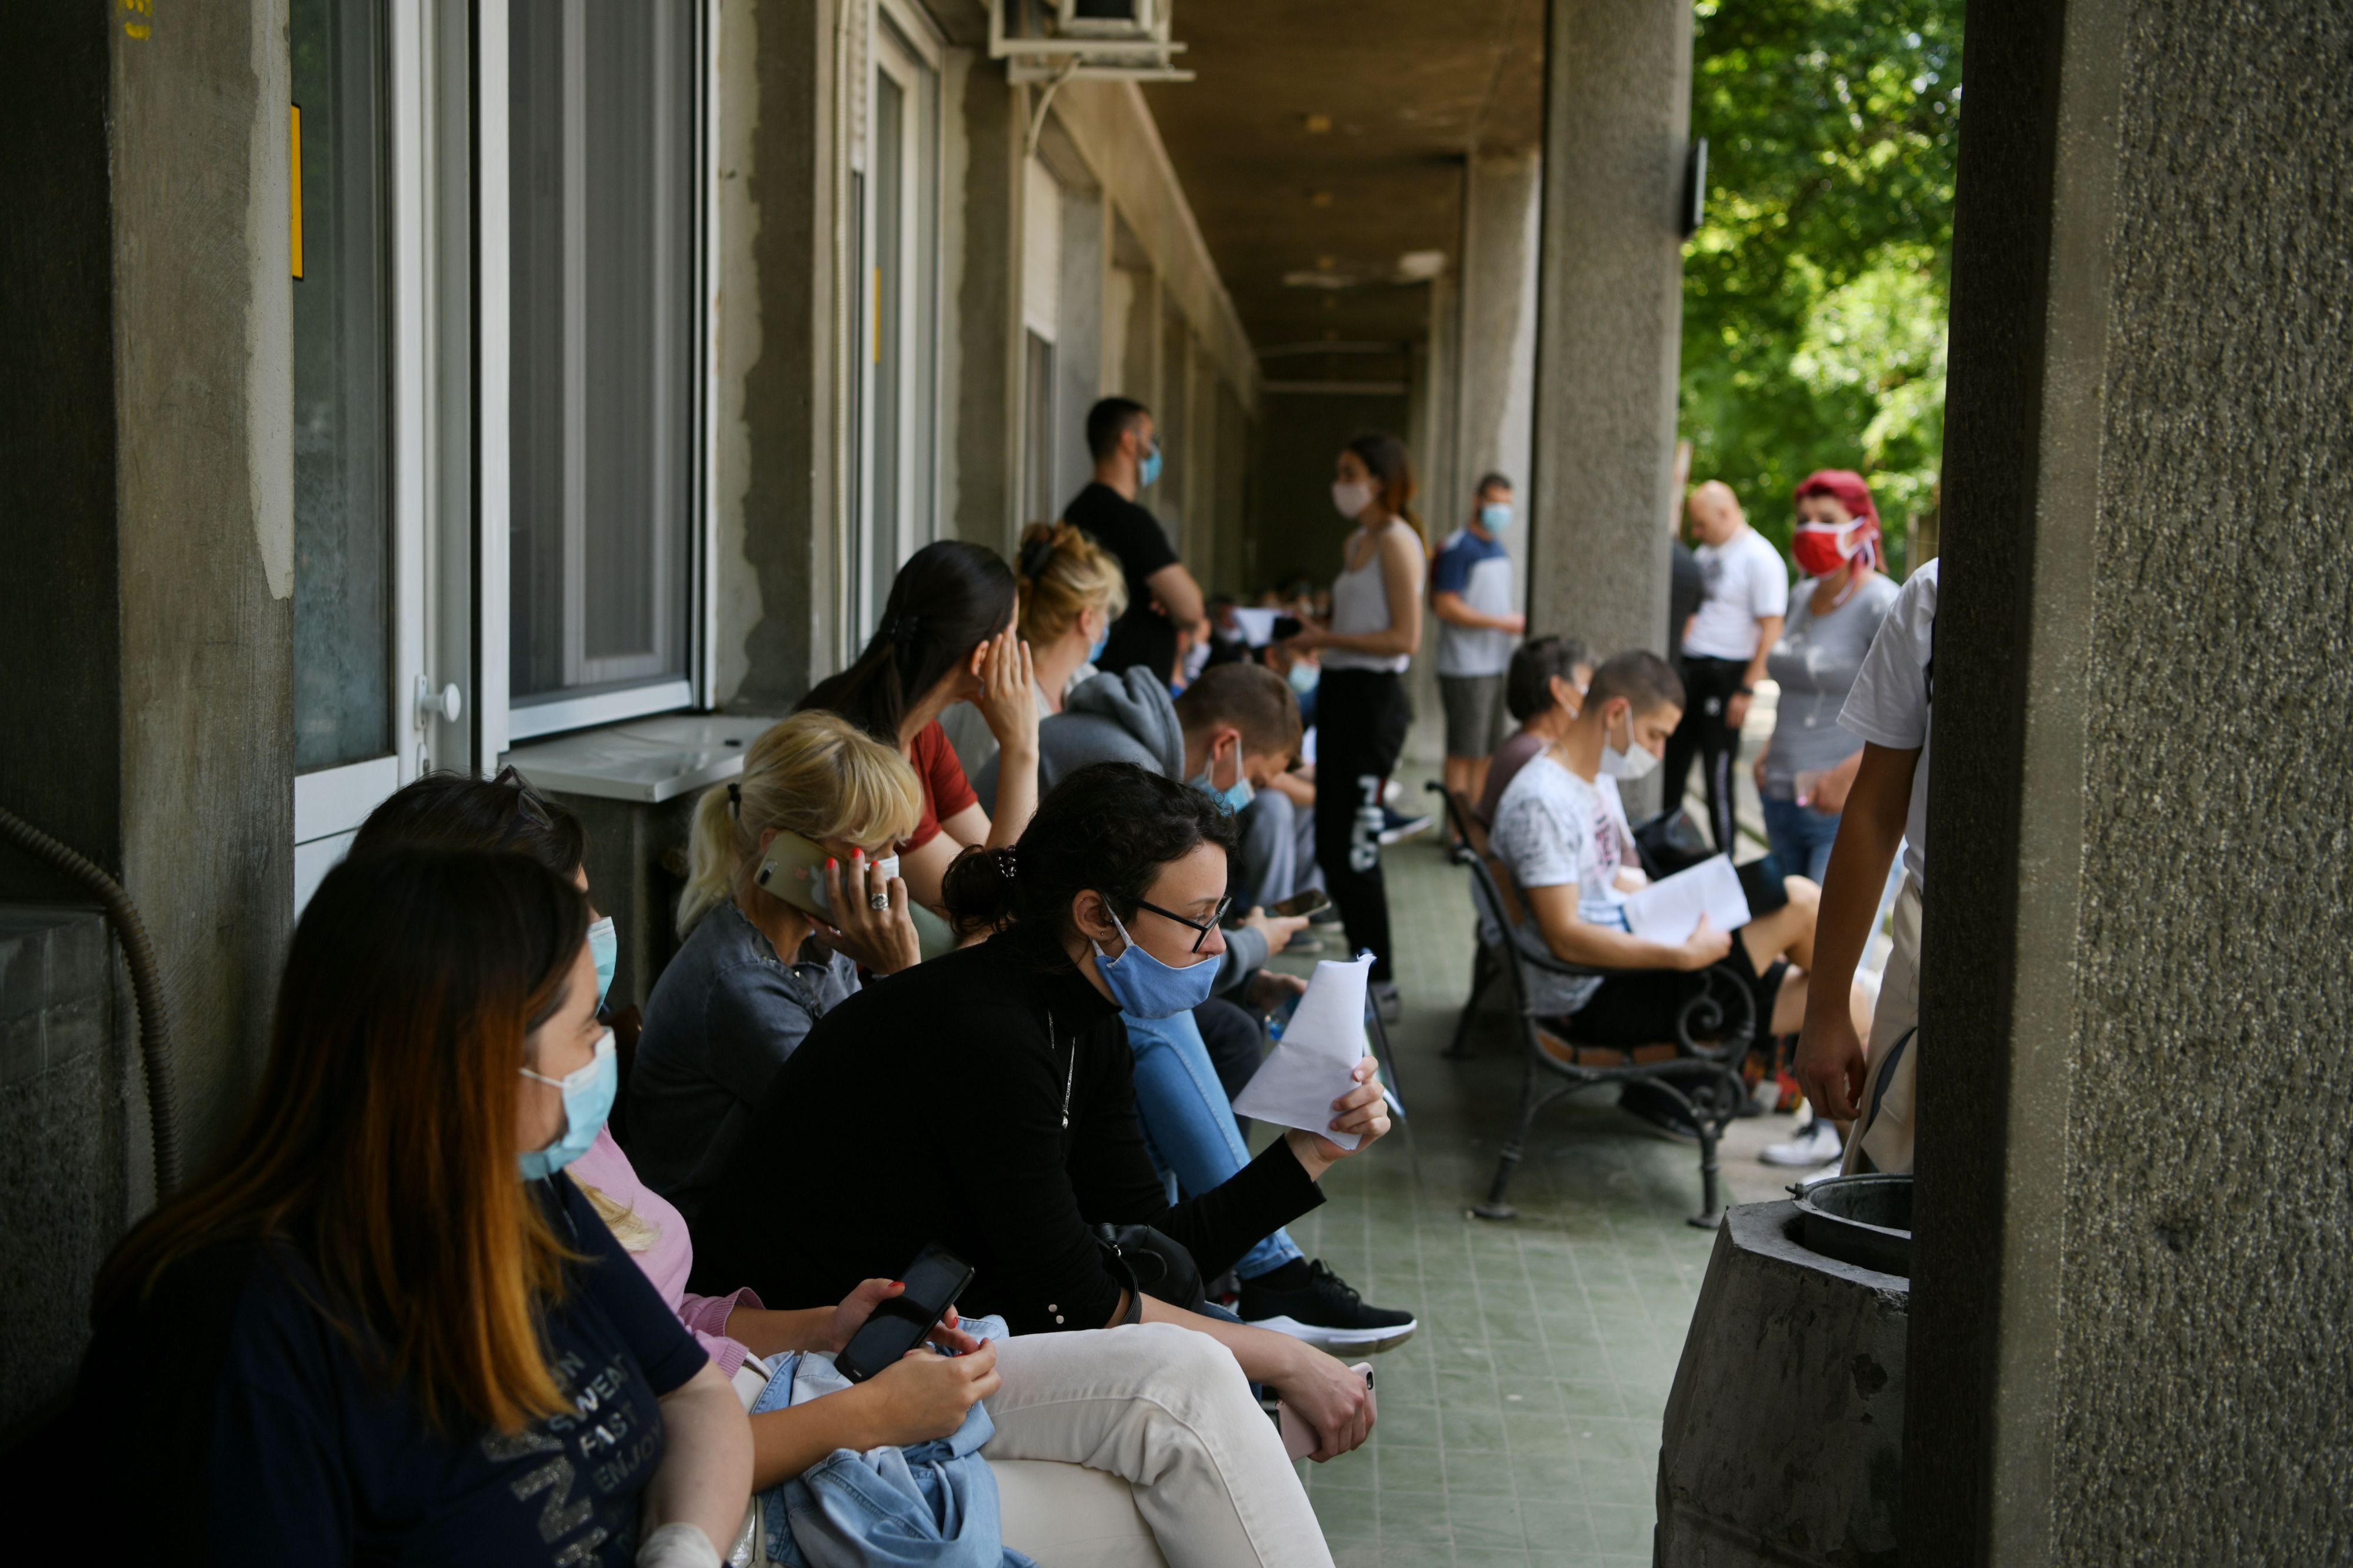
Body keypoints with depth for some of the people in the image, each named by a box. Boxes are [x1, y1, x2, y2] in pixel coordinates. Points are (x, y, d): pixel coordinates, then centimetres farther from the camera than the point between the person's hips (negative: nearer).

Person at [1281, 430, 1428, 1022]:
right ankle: (1367, 971, 23)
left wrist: (1329, 638, -16)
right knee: (1332, 846, 12)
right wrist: (1313, 636, 6)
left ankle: (1380, 988, 2)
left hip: (1373, 698, -10)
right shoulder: (1358, 541, 17)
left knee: (1352, 848, -8)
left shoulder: (1396, 541, -11)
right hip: (1341, 693, 10)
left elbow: (1405, 638, -17)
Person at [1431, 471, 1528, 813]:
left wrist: (1520, 618, 5)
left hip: (1496, 665, 9)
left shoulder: (1498, 547, 16)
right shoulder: (1458, 548, -12)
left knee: (1486, 750, 13)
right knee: (1464, 752, -6)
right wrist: (1501, 622, -17)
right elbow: (1446, 606, -18)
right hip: (1466, 668, -9)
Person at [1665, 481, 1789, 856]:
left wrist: (1747, 690, -18)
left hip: (1726, 674, -8)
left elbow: (1771, 629, -14)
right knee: (1672, 761, 10)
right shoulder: (1706, 553, 15)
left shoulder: (1760, 559, -10)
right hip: (1689, 670, 8)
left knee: (1717, 772, -3)